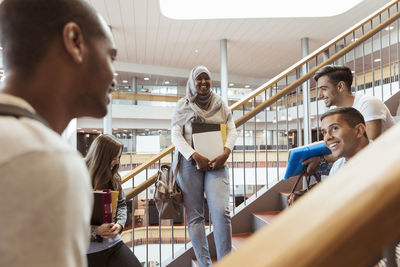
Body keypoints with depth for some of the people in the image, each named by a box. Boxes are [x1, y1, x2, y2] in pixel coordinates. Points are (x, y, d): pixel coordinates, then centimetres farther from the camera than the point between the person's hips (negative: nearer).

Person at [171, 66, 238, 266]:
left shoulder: (220, 104, 14)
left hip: (216, 163, 1)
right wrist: (196, 156, -14)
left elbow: (232, 130, 8)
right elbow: (176, 136, -1)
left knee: (221, 211, -13)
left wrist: (225, 154, -10)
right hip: (190, 162, -1)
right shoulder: (182, 105, 7)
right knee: (194, 216, 0)